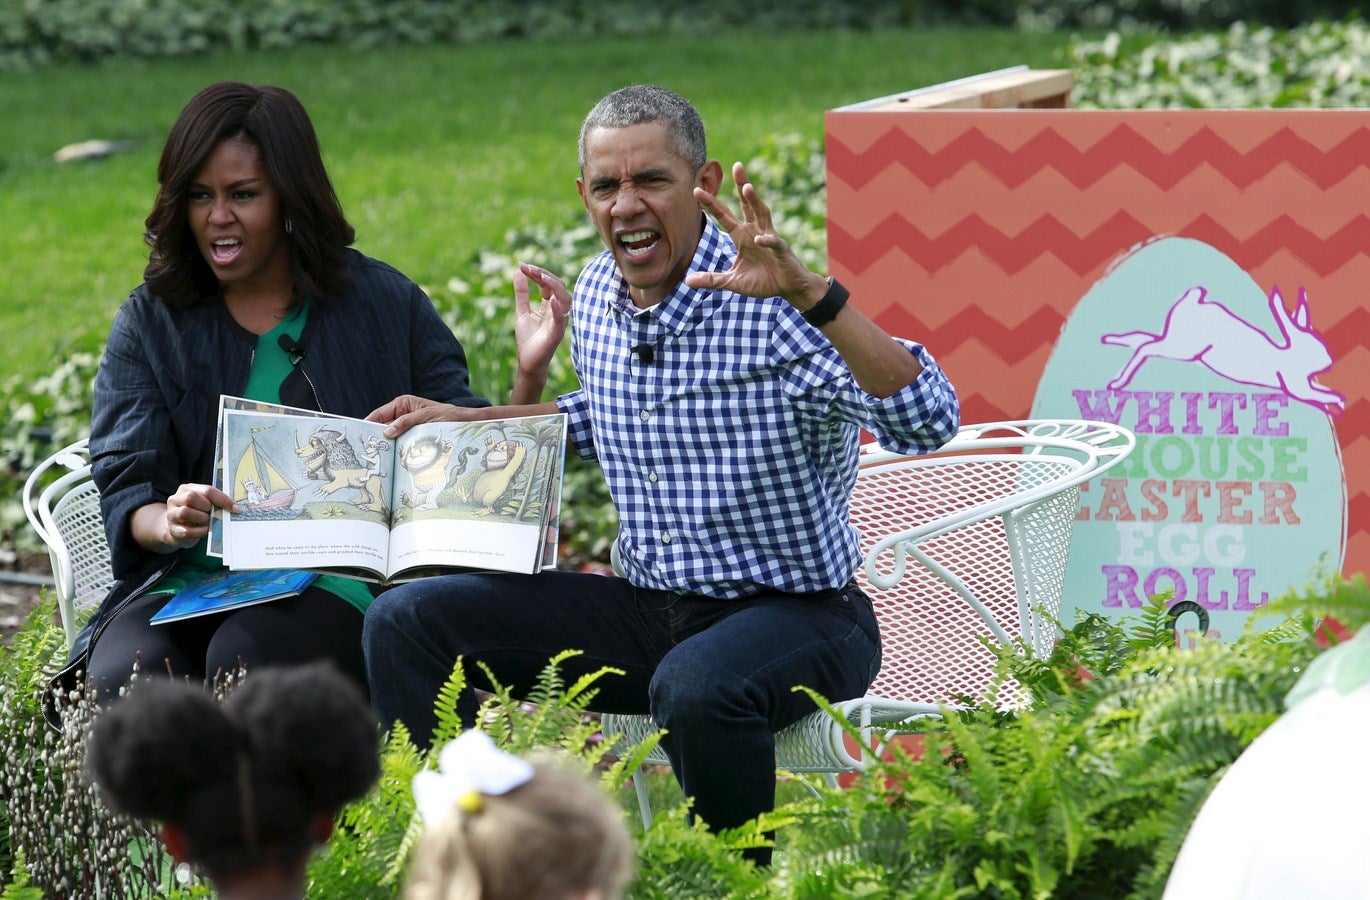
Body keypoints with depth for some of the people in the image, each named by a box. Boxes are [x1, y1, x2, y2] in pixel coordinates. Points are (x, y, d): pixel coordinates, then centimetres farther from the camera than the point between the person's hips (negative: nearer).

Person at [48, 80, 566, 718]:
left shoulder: (384, 304, 9)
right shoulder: (149, 324, 11)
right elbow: (124, 490, 2)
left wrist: (529, 377, -9)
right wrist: (168, 520, -22)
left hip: (338, 584, -2)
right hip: (184, 585, 2)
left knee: (249, 654, -35)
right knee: (128, 674, -31)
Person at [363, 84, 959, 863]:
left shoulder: (774, 311, -20)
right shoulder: (595, 299, 4)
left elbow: (928, 422, -34)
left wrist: (811, 293, -43)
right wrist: (461, 421, 18)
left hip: (798, 615, -7)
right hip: (651, 610, 7)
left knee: (694, 687, -41)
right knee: (409, 623, -2)